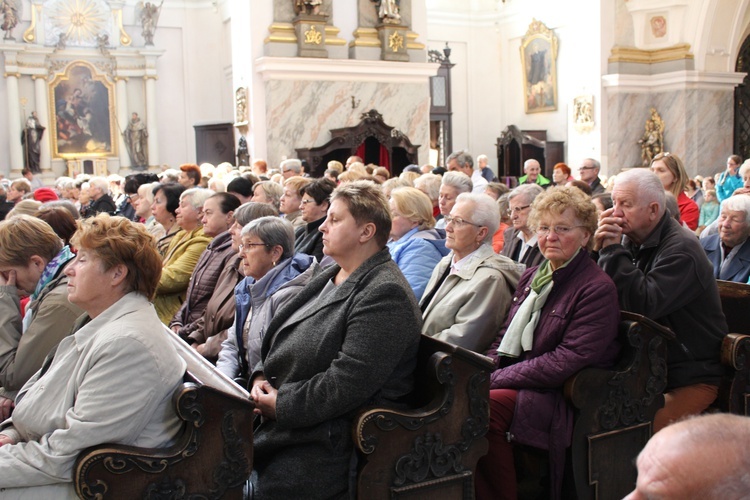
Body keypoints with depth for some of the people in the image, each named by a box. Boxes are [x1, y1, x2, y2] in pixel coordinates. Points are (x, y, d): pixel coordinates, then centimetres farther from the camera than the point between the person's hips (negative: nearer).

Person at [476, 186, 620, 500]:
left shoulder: (597, 288, -10)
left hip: (563, 397, -7)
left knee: (484, 406, -30)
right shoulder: (532, 277, 15)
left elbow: (570, 361, -18)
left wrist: (495, 380, -19)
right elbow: (505, 339, 17)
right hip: (518, 382, 7)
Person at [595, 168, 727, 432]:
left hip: (688, 379, -6)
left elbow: (643, 306, -29)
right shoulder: (631, 241, 6)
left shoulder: (681, 249, -16)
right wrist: (599, 250, -12)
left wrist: (613, 249, -23)